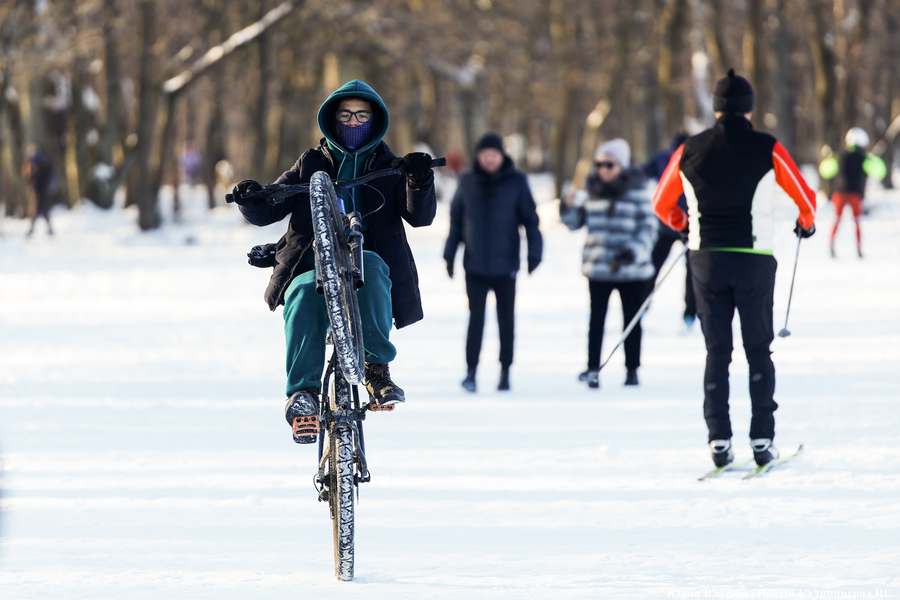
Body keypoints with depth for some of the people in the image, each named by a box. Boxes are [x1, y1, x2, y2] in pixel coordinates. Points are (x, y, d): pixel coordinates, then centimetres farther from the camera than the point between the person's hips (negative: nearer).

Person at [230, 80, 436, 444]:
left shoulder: (388, 168, 16)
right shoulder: (311, 165, 19)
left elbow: (419, 216, -1)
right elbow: (268, 211, 12)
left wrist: (420, 182, -21)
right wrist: (251, 199, -12)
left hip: (368, 261, 0)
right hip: (312, 266, 0)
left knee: (370, 264, -36)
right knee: (304, 295, -34)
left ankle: (376, 369, -36)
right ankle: (303, 393, -39)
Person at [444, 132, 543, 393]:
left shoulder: (516, 182, -3)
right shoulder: (468, 182, 2)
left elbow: (530, 218, 1)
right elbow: (456, 219, 10)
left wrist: (534, 252, -5)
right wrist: (450, 254, 8)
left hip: (505, 264, 0)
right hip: (475, 265, 0)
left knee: (506, 320, 7)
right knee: (475, 318, -4)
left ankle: (505, 372, 17)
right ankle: (471, 371, 2)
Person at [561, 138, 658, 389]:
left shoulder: (637, 191, -5)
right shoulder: (591, 190, 6)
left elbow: (648, 227, -7)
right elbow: (575, 222, 16)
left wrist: (634, 251, -21)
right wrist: (569, 208, -5)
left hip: (632, 270, -2)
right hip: (598, 269, 2)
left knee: (632, 320, 8)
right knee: (596, 318, 2)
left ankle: (632, 370, 18)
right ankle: (592, 369, 6)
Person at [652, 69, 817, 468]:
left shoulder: (689, 151, 0)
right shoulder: (767, 150, -7)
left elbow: (662, 204, 11)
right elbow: (804, 198, 2)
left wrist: (682, 225, 33)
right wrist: (806, 224, 25)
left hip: (706, 259, 2)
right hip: (754, 262, -2)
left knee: (717, 351, 10)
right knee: (758, 351, 9)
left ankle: (719, 442, 4)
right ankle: (762, 440, 4)